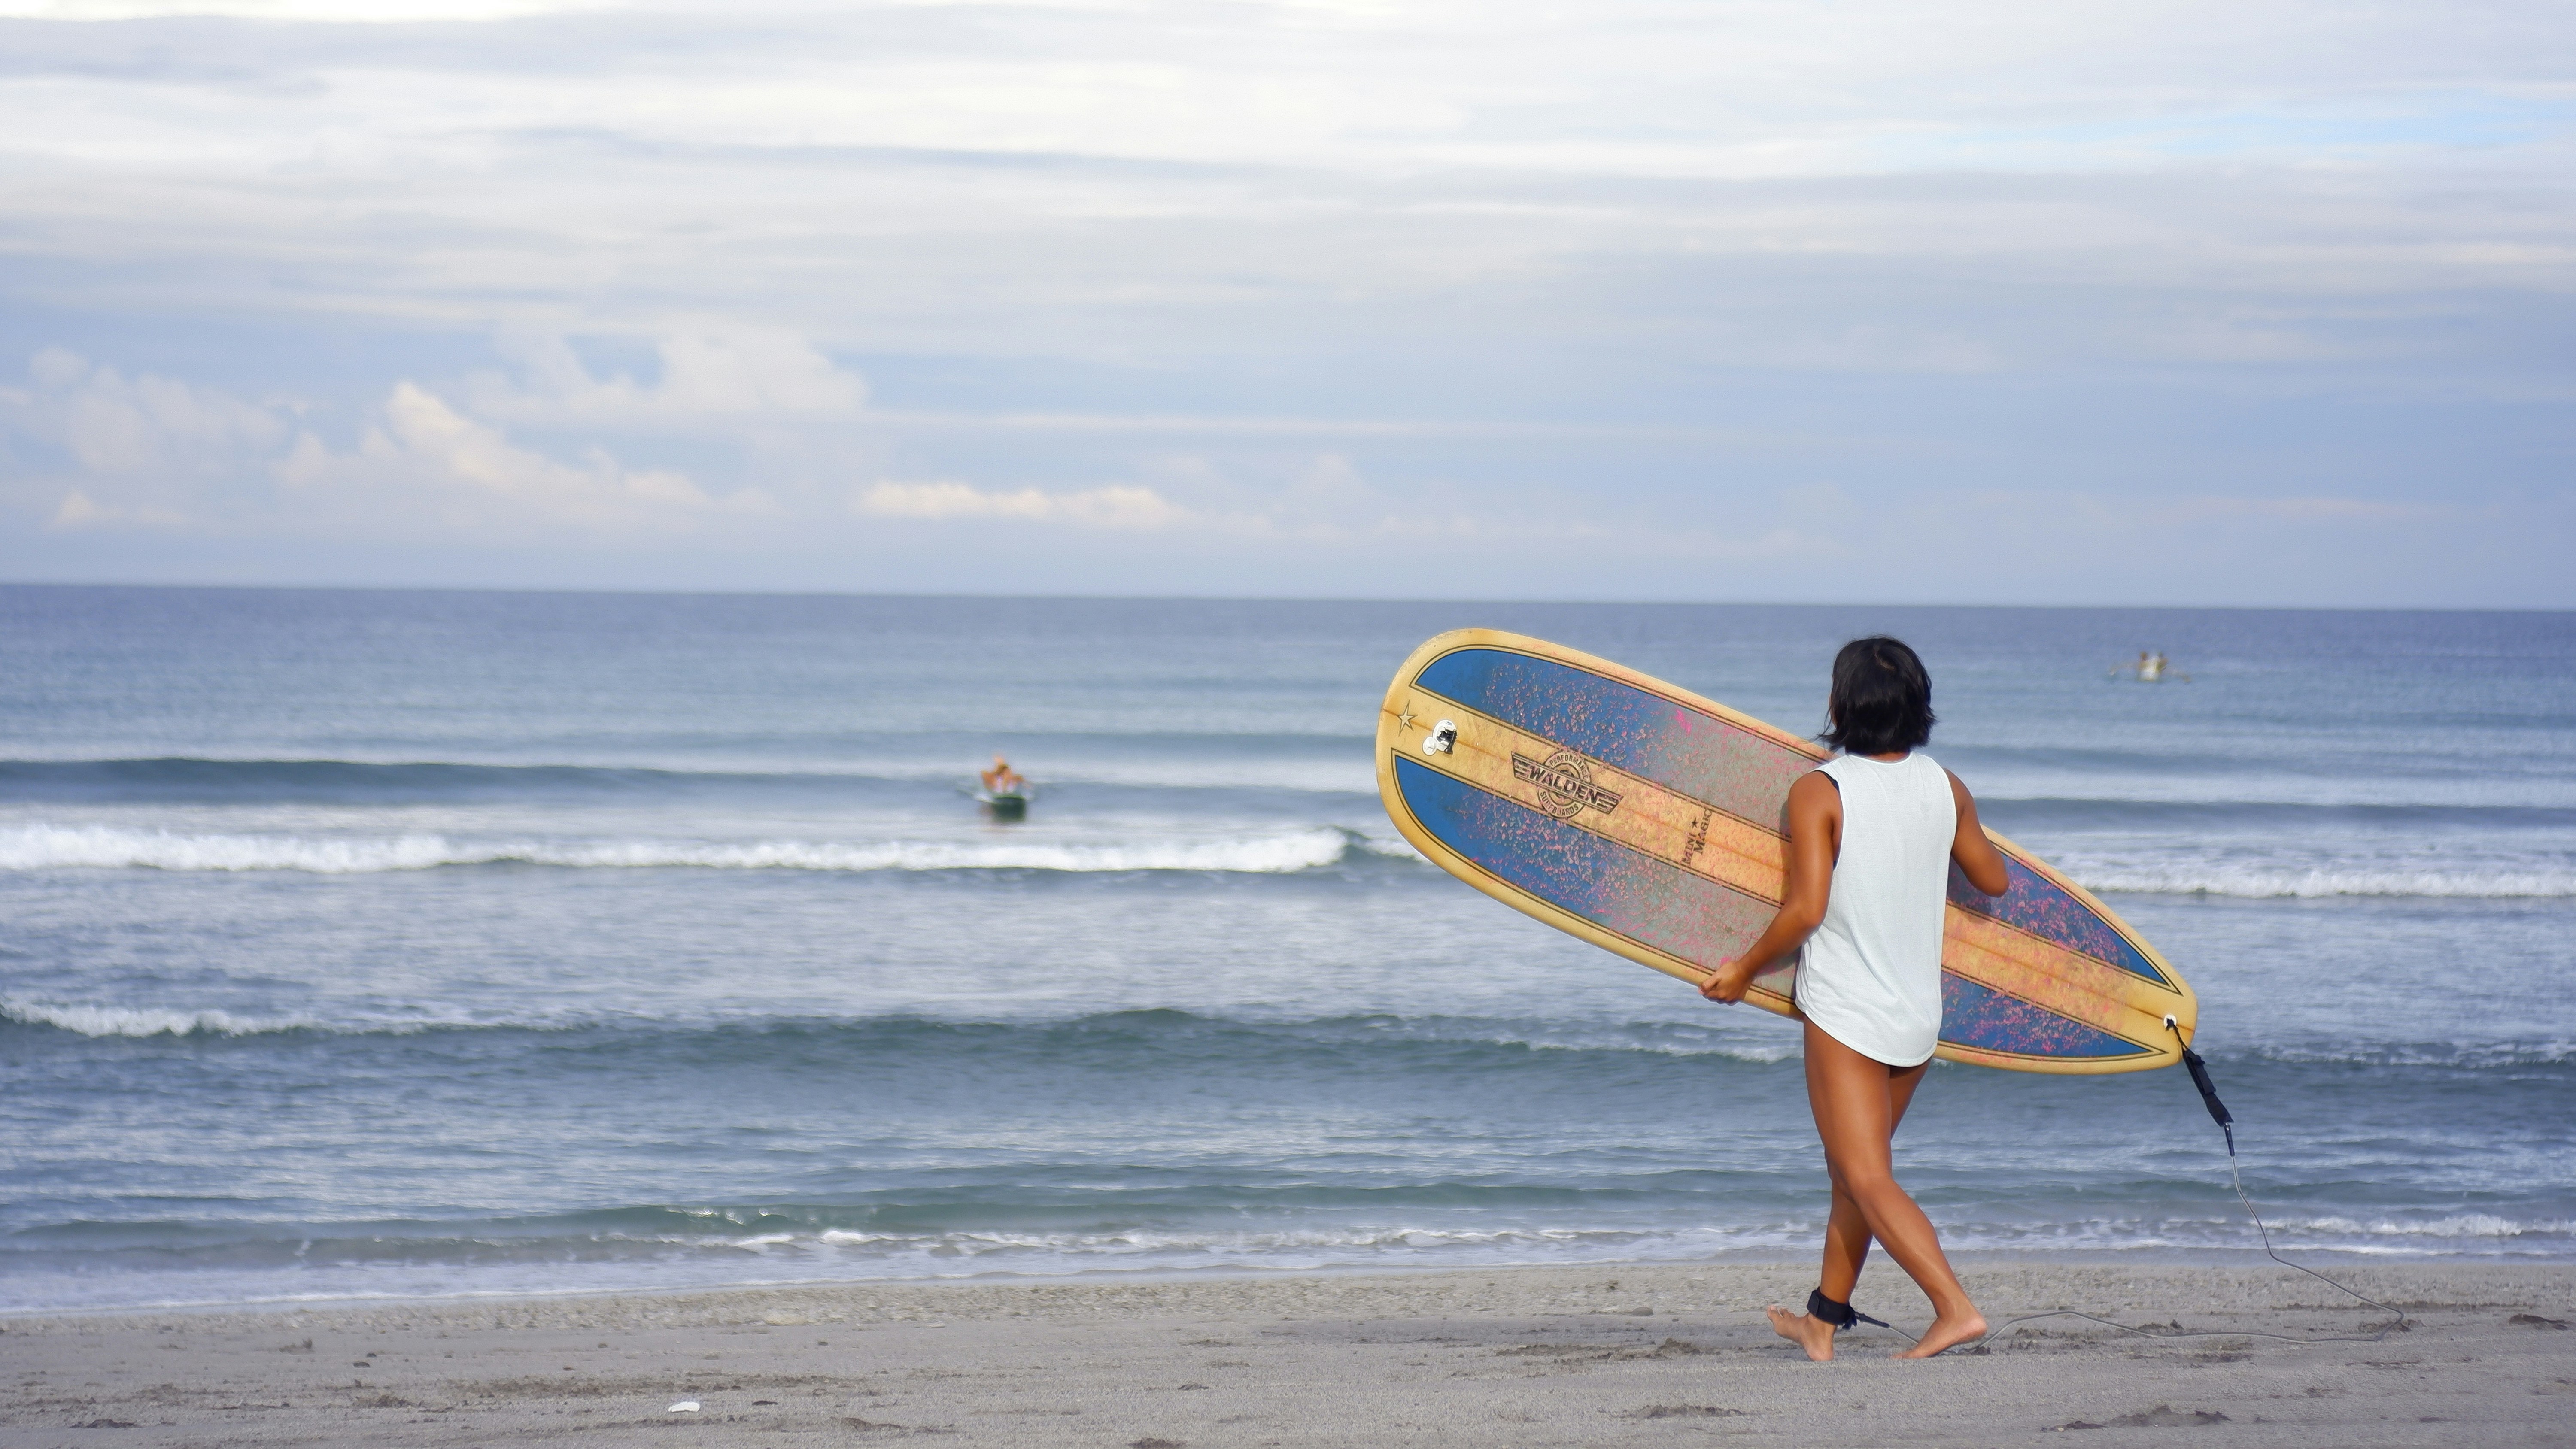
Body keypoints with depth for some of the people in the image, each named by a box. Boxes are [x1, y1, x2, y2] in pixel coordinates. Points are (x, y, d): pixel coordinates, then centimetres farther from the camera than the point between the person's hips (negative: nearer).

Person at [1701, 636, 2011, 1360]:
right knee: (1853, 1171, 18)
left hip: (1845, 1014, -6)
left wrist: (1745, 968, -5)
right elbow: (1995, 880, 14)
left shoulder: (1819, 792, -13)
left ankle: (1956, 1307, -19)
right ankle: (1823, 1322, 27)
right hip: (1920, 1015, 6)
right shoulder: (1945, 788, 2)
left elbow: (1806, 907, -19)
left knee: (1868, 1180, -5)